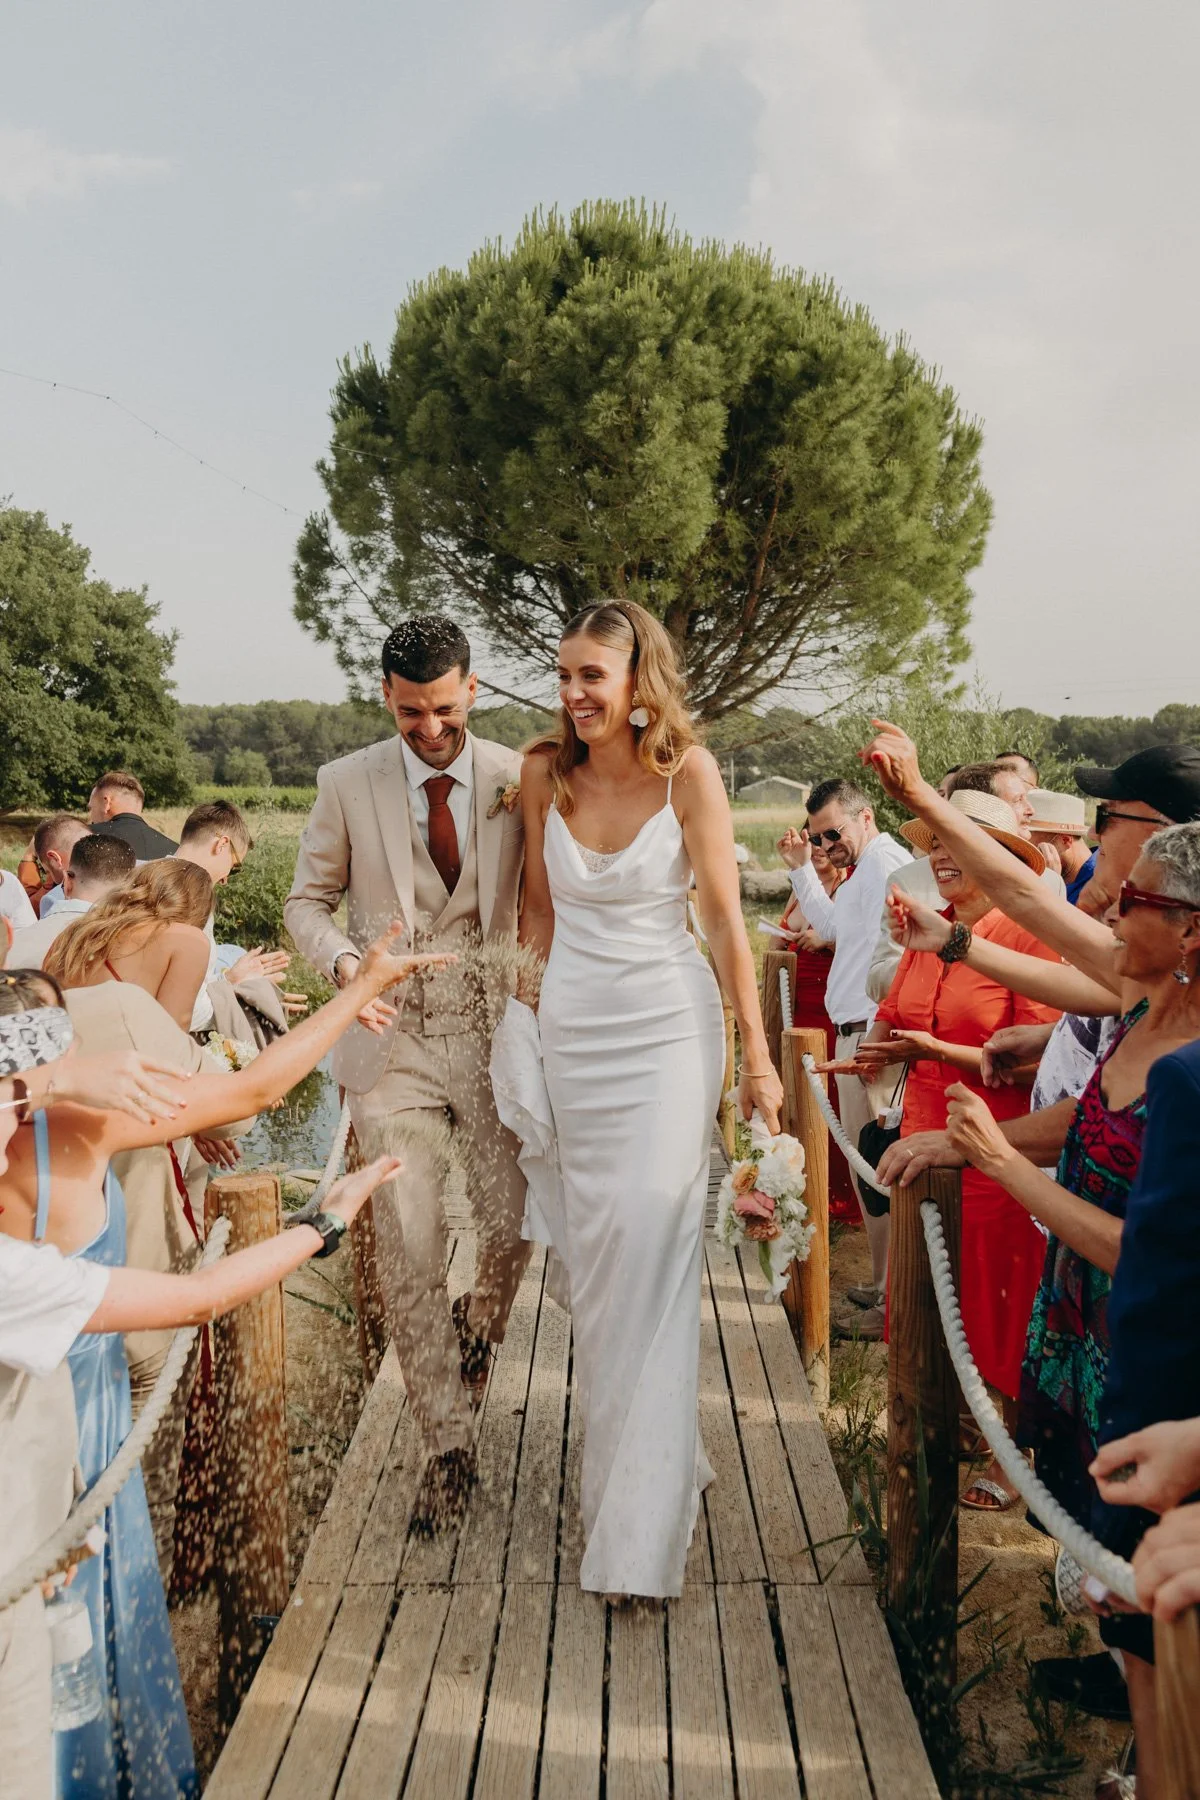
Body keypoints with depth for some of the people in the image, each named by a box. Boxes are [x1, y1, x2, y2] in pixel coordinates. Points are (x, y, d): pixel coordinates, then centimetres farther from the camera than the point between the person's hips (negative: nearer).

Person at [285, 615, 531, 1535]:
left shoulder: (519, 778, -1)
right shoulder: (348, 783, -1)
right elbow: (309, 900, 7)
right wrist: (343, 961, -13)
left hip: (496, 1023, 0)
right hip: (393, 1037, 0)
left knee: (517, 1223, 1)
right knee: (410, 1250, 0)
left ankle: (478, 1327, 39)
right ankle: (448, 1447, 17)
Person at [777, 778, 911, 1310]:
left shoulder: (885, 859, -13)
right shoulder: (865, 866, 19)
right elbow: (831, 926, 32)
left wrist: (878, 1035, -22)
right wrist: (800, 868, 23)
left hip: (872, 1034, -11)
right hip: (855, 1033, 11)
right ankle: (883, 1282, 27)